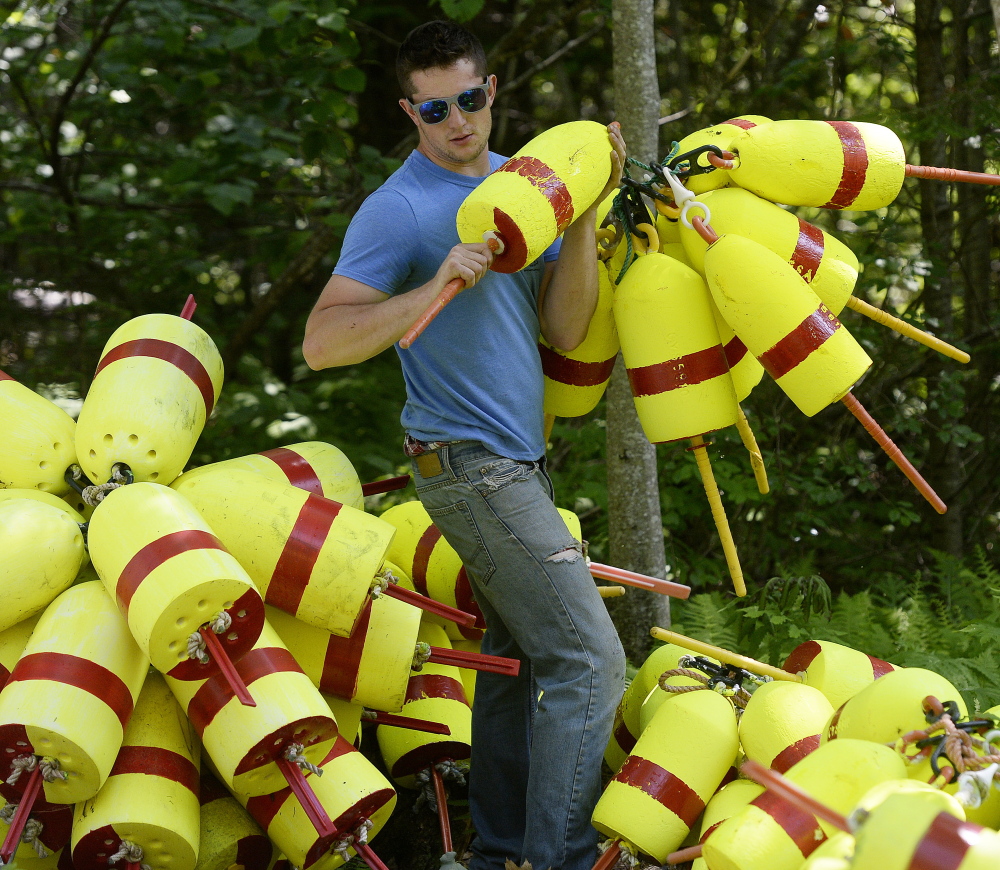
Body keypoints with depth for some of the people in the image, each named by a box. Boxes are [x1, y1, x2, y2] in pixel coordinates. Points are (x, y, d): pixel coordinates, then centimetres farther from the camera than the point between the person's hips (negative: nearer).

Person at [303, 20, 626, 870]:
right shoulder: (399, 209, -11)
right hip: (470, 461, -8)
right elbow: (322, 342, -18)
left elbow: (564, 327, 2)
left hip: (517, 463, 8)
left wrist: (585, 214, -9)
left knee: (520, 654, 13)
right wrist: (434, 287, -27)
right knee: (587, 660, -13)